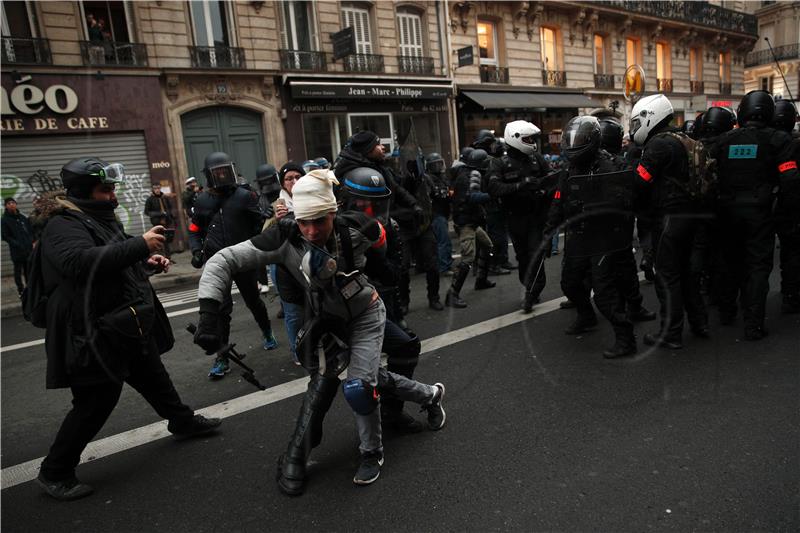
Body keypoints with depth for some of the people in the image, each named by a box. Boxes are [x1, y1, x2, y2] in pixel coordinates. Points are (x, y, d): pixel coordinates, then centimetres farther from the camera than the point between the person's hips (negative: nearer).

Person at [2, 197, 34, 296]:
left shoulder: (23, 217, 10)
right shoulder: (5, 220, -4)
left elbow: (30, 231, 15)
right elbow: (5, 236, -5)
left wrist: (32, 242, 0)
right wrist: (17, 244, -15)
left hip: (28, 249, 4)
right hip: (16, 251, -4)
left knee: (28, 269, 11)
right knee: (18, 270, 2)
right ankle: (20, 289, 9)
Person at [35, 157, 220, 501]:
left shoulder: (102, 219, 14)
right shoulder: (64, 226, -17)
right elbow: (82, 261, -37)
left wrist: (148, 262, 6)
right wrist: (140, 245, -36)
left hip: (130, 326, 10)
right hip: (94, 333, -9)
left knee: (154, 377, 23)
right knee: (96, 401, -1)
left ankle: (182, 421, 43)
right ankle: (54, 472, 17)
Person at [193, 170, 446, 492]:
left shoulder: (355, 229, -28)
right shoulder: (285, 238, -27)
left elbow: (381, 240, -2)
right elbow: (223, 261, -28)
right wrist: (208, 315, -37)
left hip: (366, 315, -3)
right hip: (327, 319, 3)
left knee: (358, 389, -13)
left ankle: (372, 454, 18)